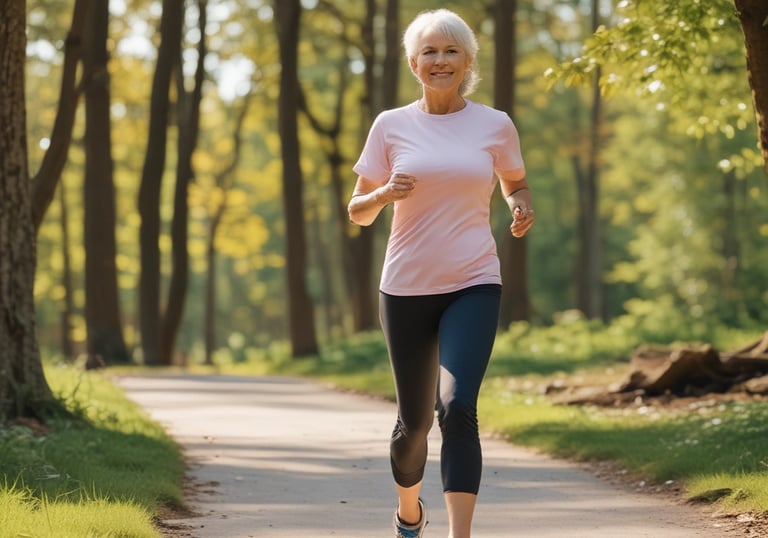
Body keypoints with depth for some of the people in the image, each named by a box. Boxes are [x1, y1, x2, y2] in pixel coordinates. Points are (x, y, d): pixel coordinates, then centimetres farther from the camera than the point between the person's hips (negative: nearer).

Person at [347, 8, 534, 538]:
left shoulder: (495, 126, 2)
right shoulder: (392, 126, 2)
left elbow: (516, 185, 20)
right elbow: (358, 212, 7)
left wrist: (523, 209, -3)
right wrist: (385, 194, -16)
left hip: (473, 285, -1)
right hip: (407, 288, 1)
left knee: (458, 408, -20)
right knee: (414, 418, 11)